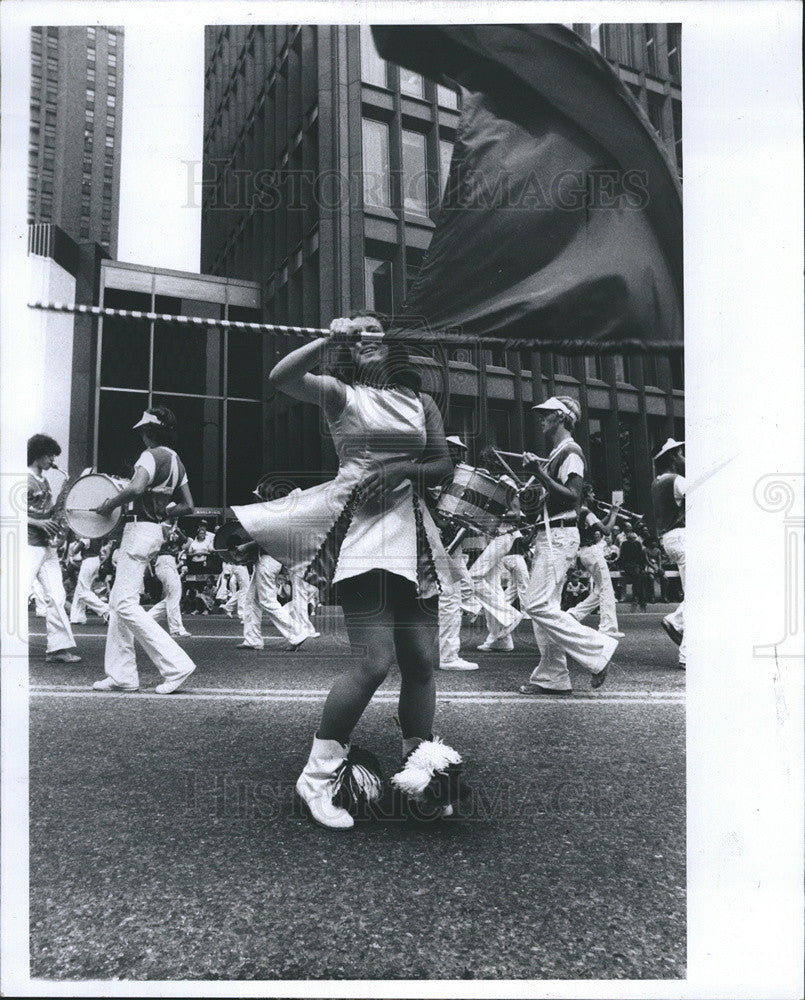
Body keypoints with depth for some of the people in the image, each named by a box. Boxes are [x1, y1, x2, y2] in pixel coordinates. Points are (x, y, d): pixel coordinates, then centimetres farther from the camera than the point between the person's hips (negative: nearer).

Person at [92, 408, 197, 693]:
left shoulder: (152, 455, -12)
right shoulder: (175, 461, 16)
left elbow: (136, 488, -30)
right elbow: (188, 506, 19)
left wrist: (109, 505, -15)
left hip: (140, 530, -10)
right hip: (154, 530, 10)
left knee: (125, 604, -10)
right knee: (118, 602, 13)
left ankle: (176, 665, -11)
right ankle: (122, 675, 16)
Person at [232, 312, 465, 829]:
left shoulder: (420, 403, 19)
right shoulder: (340, 393, 5)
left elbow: (445, 465, 13)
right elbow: (281, 378, -12)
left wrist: (403, 469, -4)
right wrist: (330, 338, -14)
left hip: (412, 531, 6)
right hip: (359, 527, -5)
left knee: (423, 661, 4)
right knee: (374, 660, -15)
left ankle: (418, 773, 21)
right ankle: (319, 776, 2)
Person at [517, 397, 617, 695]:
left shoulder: (570, 452, -9)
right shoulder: (555, 454, 21)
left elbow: (572, 497, -21)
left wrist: (540, 474, -23)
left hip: (559, 536, -10)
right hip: (548, 536, 10)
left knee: (539, 606, -14)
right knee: (544, 608, 9)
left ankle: (597, 650, -6)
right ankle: (552, 678, 13)